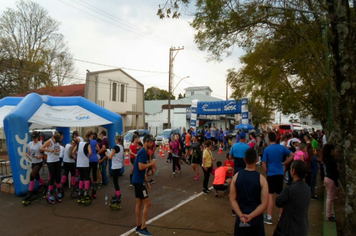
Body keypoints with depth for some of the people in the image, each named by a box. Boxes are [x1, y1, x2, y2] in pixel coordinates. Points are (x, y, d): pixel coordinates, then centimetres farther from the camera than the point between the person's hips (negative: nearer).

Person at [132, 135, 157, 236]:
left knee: (139, 203, 14)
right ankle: (143, 228, 2)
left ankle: (138, 227, 23)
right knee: (147, 203, -4)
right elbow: (141, 167, -25)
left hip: (137, 181, 10)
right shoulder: (143, 152, -16)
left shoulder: (143, 152, 14)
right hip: (139, 181, -10)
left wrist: (147, 181, 18)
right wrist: (151, 164, -12)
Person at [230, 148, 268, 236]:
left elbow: (232, 199, -8)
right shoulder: (261, 179, -14)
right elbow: (264, 204, -16)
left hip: (240, 218, 2)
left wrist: (241, 215, -12)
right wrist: (250, 216, -17)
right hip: (256, 218, -1)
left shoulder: (236, 176, -9)